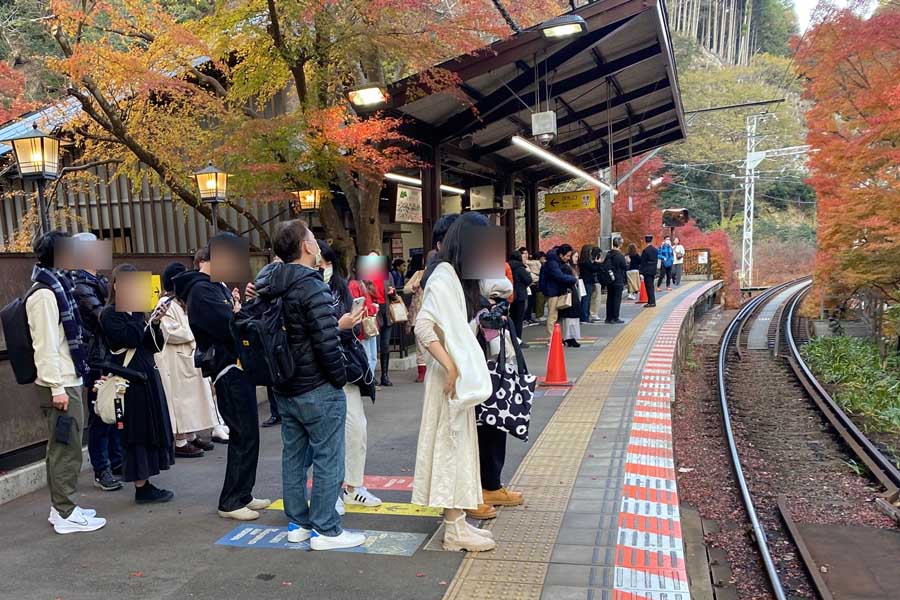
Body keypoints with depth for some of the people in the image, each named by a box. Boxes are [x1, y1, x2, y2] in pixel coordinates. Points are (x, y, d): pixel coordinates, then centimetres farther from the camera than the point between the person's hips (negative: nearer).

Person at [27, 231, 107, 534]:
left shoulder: (55, 287, 15)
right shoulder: (45, 293, -15)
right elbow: (45, 344, -19)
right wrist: (57, 388, -20)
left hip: (66, 381, 10)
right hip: (60, 384, -10)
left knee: (61, 447, 14)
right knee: (66, 448, -4)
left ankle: (61, 507, 23)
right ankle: (66, 513, 4)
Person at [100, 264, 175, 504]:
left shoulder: (138, 312, 15)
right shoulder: (110, 314, -7)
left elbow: (155, 346, 10)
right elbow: (130, 339, -22)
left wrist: (155, 323, -6)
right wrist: (142, 316, -14)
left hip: (147, 376, 8)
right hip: (131, 379, -8)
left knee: (149, 431, 10)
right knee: (137, 432, -4)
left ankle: (144, 482, 19)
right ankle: (141, 488, 4)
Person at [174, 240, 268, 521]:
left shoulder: (217, 286, 16)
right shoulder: (201, 290, -15)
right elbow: (230, 328, -24)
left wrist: (240, 307, -6)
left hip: (237, 368, 10)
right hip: (229, 371, -10)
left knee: (246, 435, 15)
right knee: (244, 437, -3)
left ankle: (242, 495, 26)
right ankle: (231, 502, 8)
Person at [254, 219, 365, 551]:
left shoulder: (269, 288, 8)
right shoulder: (310, 286, -19)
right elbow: (327, 343, -23)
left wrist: (338, 324, 16)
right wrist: (340, 377, -8)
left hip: (284, 388, 9)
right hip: (317, 390, -9)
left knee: (293, 455, 16)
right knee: (327, 460, 1)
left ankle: (297, 524, 27)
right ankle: (326, 530, 9)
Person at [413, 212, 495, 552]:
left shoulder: (458, 275, 13)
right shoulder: (443, 276, -16)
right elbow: (423, 325, -27)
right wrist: (450, 366, -27)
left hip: (462, 376, 10)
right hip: (450, 378, -10)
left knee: (459, 445, 15)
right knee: (451, 446, -2)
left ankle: (457, 522, 27)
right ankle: (455, 530, 9)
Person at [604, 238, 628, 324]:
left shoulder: (608, 254, 4)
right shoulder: (620, 256, -16)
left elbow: (604, 266, 9)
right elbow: (625, 268, -9)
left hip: (610, 280, 6)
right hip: (618, 281, -6)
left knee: (610, 298, 11)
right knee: (617, 299, 0)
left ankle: (609, 317, 14)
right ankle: (615, 318, 0)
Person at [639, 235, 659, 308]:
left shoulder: (645, 250, -15)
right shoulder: (655, 250, 6)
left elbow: (643, 262, -14)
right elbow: (656, 260, 11)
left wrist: (641, 273, -11)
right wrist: (655, 272, 17)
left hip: (647, 271, -7)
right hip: (653, 271, 7)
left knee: (649, 287, -3)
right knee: (651, 286, 15)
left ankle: (651, 302, -3)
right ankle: (652, 301, 20)